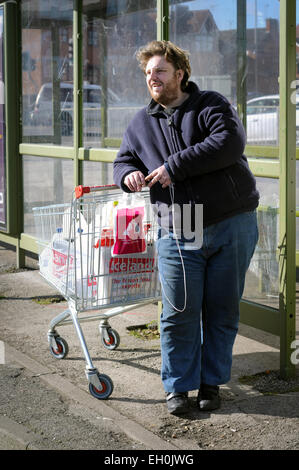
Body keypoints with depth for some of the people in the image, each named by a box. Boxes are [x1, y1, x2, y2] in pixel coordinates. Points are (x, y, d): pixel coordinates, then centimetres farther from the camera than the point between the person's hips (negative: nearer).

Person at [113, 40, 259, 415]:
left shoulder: (211, 105, 0)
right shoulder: (141, 124, 15)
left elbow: (230, 142, -17)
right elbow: (123, 159, 21)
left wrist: (175, 166, -19)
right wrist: (128, 174, -6)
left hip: (232, 225, -2)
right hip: (178, 234, 2)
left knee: (222, 310, 6)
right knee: (179, 313, 0)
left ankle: (212, 383, 21)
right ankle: (177, 386, 15)